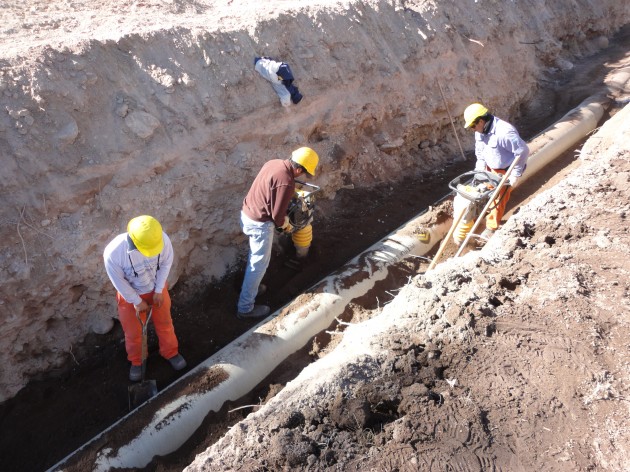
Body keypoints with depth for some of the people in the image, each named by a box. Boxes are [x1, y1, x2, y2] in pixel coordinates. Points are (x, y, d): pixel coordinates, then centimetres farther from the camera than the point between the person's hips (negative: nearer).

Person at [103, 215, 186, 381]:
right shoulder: (113, 253, -38)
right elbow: (119, 281, -21)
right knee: (133, 332, 18)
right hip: (130, 295, -2)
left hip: (157, 289, 2)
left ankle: (171, 352, 50)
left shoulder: (162, 239, -32)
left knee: (164, 323, 22)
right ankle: (137, 361, 48)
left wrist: (159, 290, -9)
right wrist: (137, 301, -12)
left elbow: (166, 262, -12)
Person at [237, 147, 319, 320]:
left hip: (247, 214, 9)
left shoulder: (274, 163, 1)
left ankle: (250, 288, 44)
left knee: (255, 258, 27)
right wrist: (287, 225, 0)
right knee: (259, 264, 4)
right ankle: (245, 308, 14)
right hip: (259, 223, -9)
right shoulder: (286, 182, -27)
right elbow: (277, 215, -22)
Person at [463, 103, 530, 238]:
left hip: (505, 171, -7)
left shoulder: (504, 132, -34)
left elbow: (523, 151, -28)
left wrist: (515, 175, -24)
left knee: (498, 199, 1)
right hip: (490, 169, 8)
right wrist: (479, 169, 2)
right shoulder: (480, 131, -7)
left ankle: (491, 228, 13)